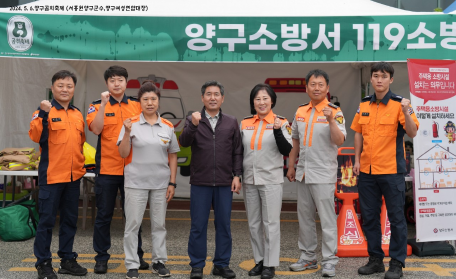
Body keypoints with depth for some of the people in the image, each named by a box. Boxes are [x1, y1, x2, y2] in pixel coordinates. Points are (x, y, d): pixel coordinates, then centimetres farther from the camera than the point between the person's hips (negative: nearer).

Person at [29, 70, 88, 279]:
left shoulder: (78, 114, 11)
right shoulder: (44, 111, -5)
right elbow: (36, 136, -20)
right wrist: (43, 114, -29)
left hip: (74, 176, 6)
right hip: (51, 175, -6)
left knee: (70, 219, 13)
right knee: (46, 220, 0)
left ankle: (67, 259, 24)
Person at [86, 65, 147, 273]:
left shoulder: (137, 105, 6)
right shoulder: (97, 106, 0)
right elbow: (96, 129, -16)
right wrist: (104, 104, -20)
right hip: (106, 169, -2)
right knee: (104, 215, 7)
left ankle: (136, 255, 24)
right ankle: (101, 258, 17)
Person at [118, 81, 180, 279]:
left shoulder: (168, 127, 4)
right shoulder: (131, 124, -3)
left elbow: (173, 156, 8)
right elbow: (123, 154, -5)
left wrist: (172, 183, 3)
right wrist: (127, 133, -20)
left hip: (161, 183, 2)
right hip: (136, 182, -2)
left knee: (159, 224, 11)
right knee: (133, 224, 3)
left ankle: (159, 262, 23)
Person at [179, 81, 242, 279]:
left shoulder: (231, 123, 8)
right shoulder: (193, 120, 4)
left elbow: (237, 152, 7)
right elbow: (184, 142, -11)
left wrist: (237, 176, -1)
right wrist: (193, 125, -26)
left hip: (225, 183, 1)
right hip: (200, 183, -1)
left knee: (224, 224, 7)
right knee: (198, 225, 4)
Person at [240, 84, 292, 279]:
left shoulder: (281, 122, -3)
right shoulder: (245, 123, 7)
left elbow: (287, 151, -10)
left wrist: (278, 131, -23)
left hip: (271, 180, -4)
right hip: (249, 180, 4)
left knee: (270, 223, 0)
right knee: (254, 224, 11)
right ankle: (259, 260, 23)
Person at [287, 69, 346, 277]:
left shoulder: (334, 112, -7)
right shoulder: (300, 112, 9)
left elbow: (339, 141, -18)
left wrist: (331, 120, -30)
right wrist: (291, 166, 15)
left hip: (323, 174, -6)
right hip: (303, 173, 6)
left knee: (327, 219, -2)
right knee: (304, 217, 13)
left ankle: (329, 261, 6)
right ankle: (308, 257, 24)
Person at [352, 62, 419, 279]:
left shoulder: (399, 103, -6)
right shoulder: (364, 104, 8)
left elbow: (412, 133, -14)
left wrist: (406, 113, -31)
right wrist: (357, 159, 6)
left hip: (392, 171, -5)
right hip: (366, 171, 5)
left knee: (396, 217, 2)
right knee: (369, 217, 11)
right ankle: (375, 259, 24)